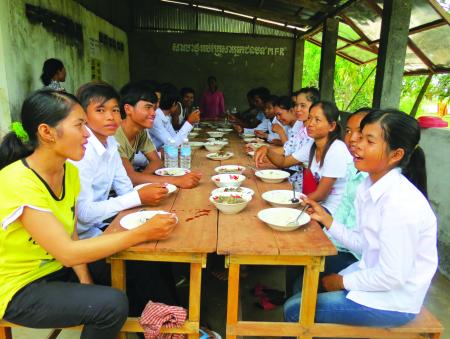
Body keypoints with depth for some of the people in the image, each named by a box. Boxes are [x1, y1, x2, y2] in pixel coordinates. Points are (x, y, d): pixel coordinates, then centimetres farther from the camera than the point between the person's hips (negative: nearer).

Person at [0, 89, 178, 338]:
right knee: (113, 304, -22)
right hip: (20, 289, -6)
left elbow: (70, 235, 0)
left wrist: (84, 280, -13)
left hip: (59, 270, 6)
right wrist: (143, 233, -31)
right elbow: (68, 252, -31)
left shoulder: (69, 171, -4)